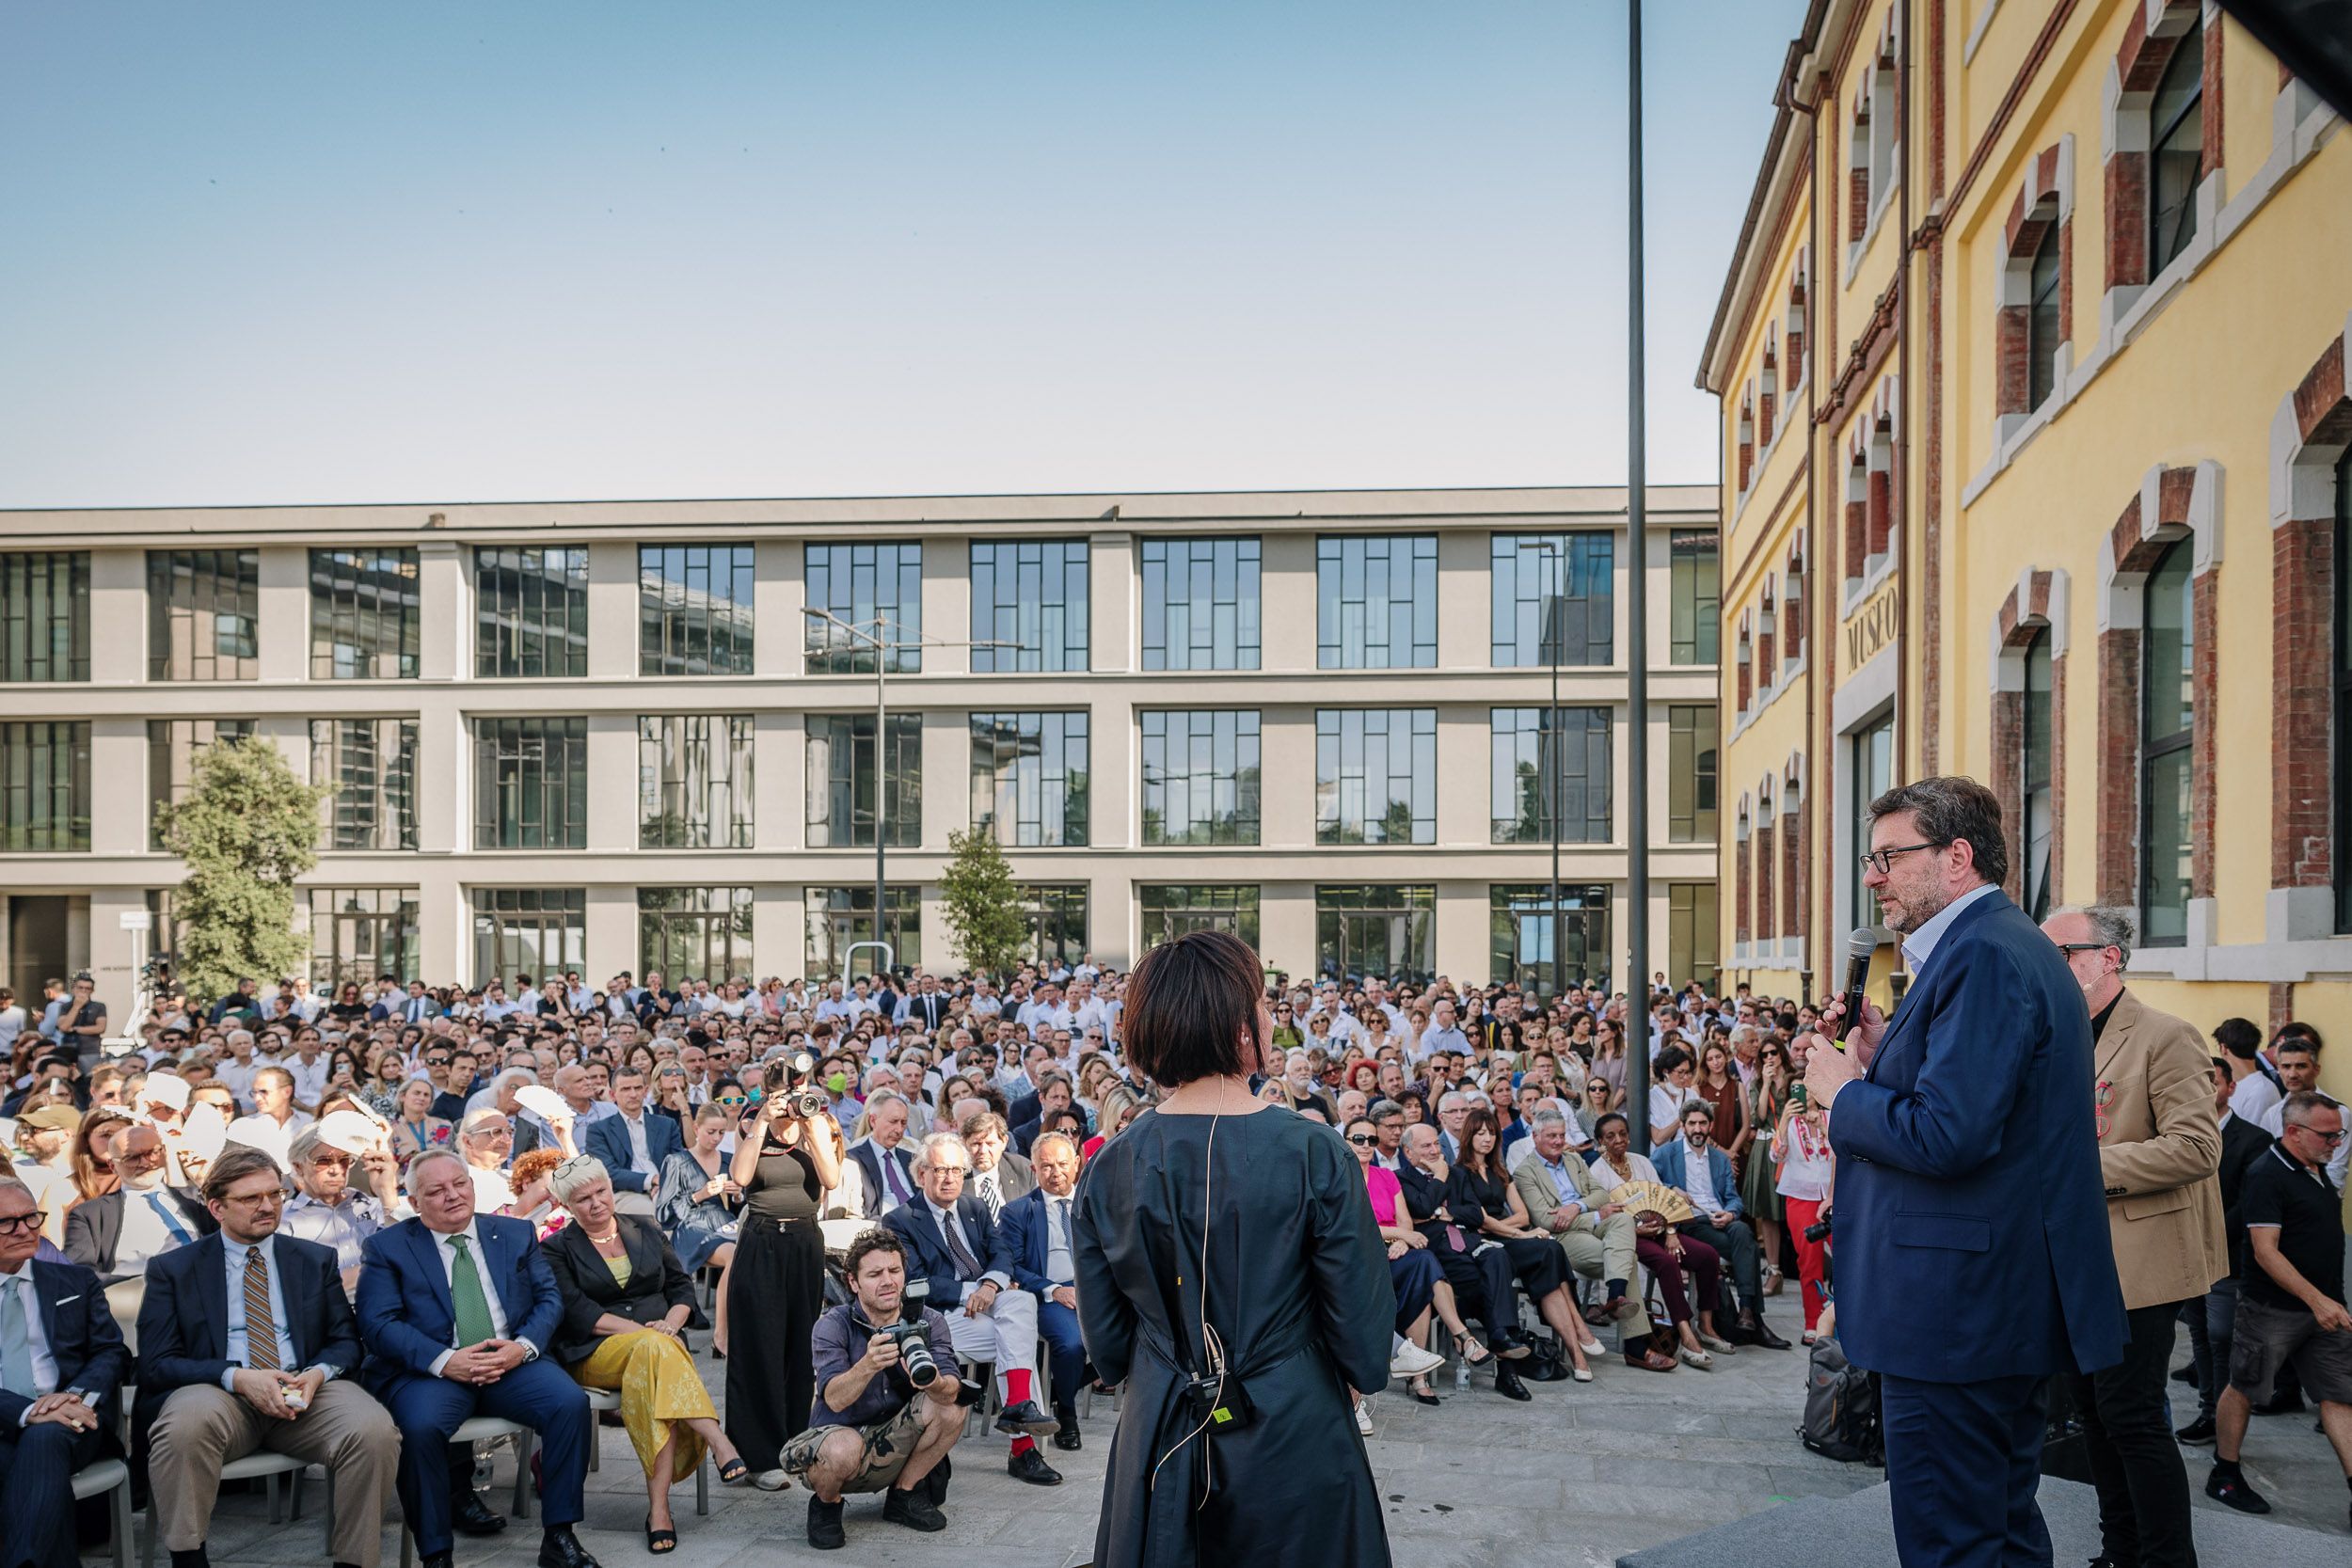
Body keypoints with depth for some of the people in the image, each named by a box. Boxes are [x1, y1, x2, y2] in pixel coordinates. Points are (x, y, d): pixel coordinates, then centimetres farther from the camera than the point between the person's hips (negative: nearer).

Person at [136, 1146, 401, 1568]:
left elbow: (345, 1340, 15)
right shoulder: (172, 1269, 10)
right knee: (184, 1424, -38)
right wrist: (237, 1378, -16)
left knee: (375, 1431, -29)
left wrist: (319, 1373, -10)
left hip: (306, 1391, 2)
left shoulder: (317, 1260, 18)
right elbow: (157, 1364, 2)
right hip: (219, 1393, -1)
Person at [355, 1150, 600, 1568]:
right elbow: (378, 1323, -5)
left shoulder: (517, 1234, 15)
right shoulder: (386, 1247, 6)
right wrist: (445, 1361, -19)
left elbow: (549, 1298, 10)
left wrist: (523, 1346, -11)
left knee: (570, 1402, -25)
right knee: (421, 1426, -35)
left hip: (511, 1362, 2)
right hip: (431, 1369, -2)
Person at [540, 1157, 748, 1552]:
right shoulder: (558, 1249, 8)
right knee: (656, 1350, -37)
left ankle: (658, 1506, -39)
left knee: (654, 1376, -35)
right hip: (596, 1354, -2)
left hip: (660, 1342, 2)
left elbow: (681, 1285, 14)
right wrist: (643, 1330, -15)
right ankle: (721, 1446, -47)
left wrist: (670, 1323, -9)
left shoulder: (645, 1231, 18)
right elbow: (576, 1312, -5)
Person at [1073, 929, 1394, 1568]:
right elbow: (1363, 1325, -12)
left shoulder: (1110, 1166, -8)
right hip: (1292, 1436, -2)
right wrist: (1357, 1371, 10)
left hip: (1160, 1439, 3)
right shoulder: (1314, 1154, -18)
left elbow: (1106, 1345, 1)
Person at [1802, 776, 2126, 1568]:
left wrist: (1842, 1090, -12)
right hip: (2007, 1301, 11)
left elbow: (1947, 1137, -27)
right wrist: (1883, 1062, 7)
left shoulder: (1982, 957, -19)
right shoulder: (2010, 946, 14)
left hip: (1956, 1312, -11)